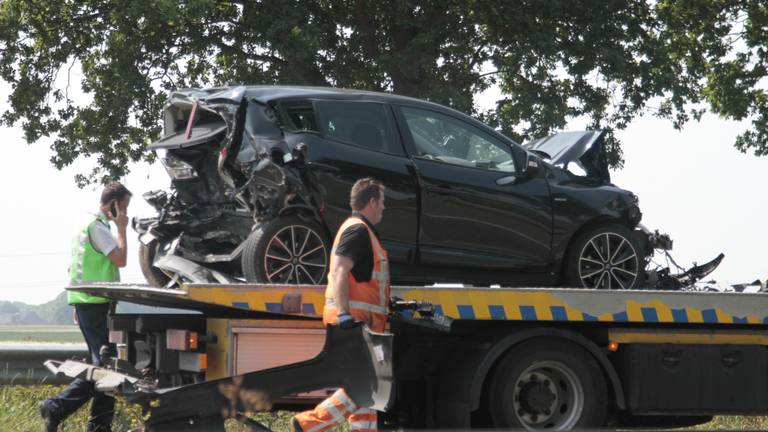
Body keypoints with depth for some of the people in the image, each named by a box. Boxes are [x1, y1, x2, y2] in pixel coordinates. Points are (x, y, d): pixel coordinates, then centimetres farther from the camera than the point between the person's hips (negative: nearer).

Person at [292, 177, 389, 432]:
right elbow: (339, 272, -22)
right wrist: (344, 313, -30)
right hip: (356, 316, -11)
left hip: (358, 319, 11)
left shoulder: (359, 229, 23)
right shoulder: (358, 230, -10)